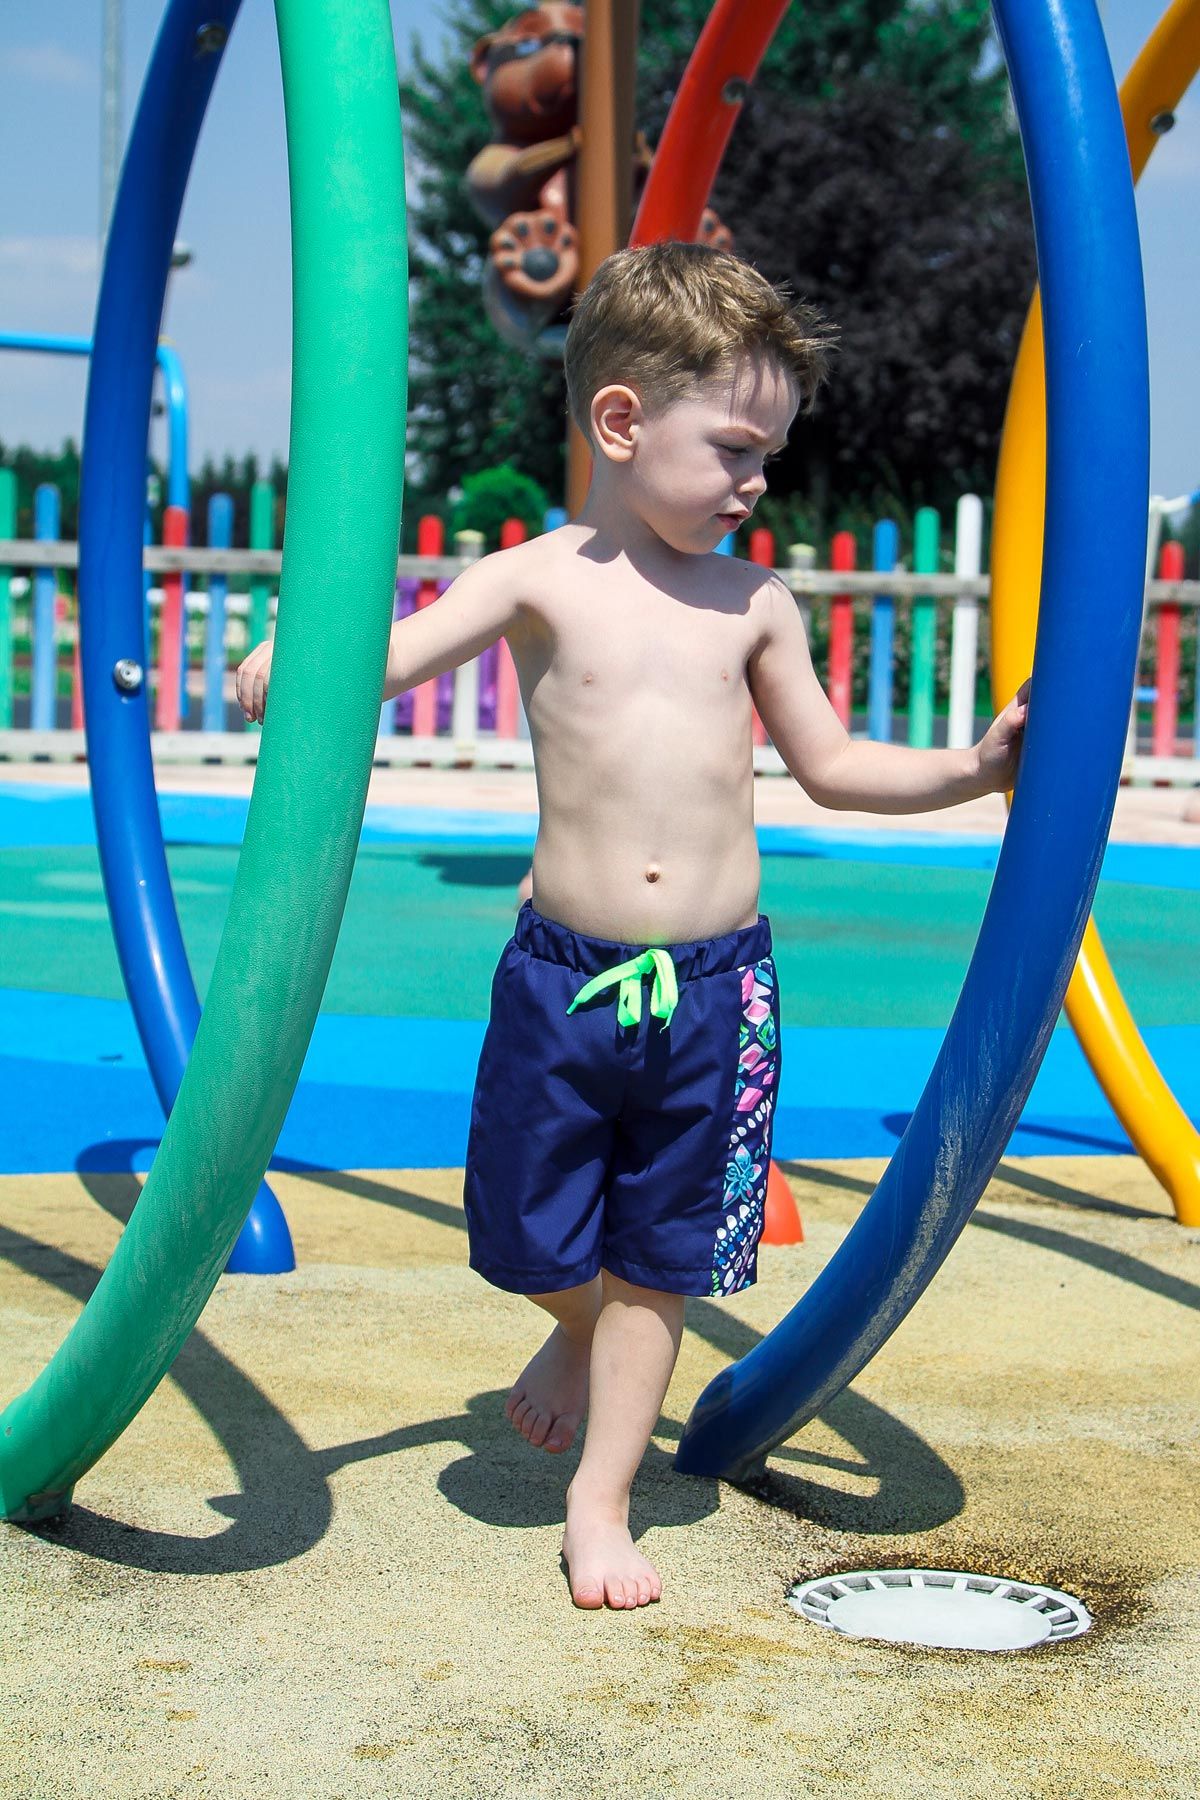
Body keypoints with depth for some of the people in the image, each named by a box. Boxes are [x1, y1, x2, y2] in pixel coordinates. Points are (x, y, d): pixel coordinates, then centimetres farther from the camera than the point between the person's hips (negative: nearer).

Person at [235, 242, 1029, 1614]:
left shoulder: (752, 604, 6)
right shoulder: (539, 583, -3)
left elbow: (830, 766, 17)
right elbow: (377, 661, -12)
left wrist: (975, 766, 7)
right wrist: (290, 667, -33)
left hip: (715, 985, 2)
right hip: (563, 973, -2)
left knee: (658, 1262, 8)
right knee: (534, 1243, 8)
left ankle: (600, 1502, 21)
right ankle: (581, 1335, 43)